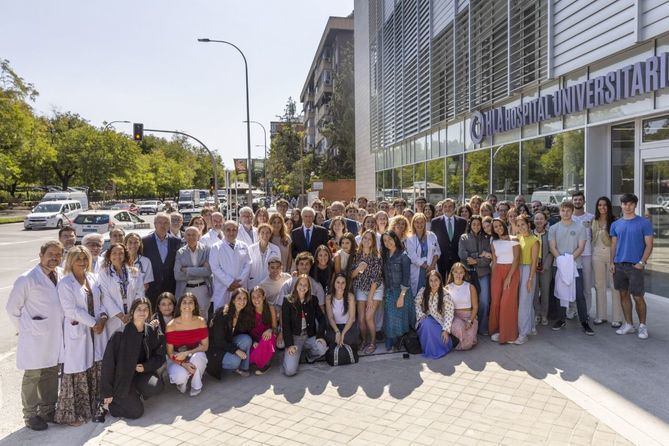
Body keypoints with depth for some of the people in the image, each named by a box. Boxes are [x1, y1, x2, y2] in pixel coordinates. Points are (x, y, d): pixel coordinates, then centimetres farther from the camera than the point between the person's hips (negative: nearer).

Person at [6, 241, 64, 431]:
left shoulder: (61, 276, 2)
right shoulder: (27, 279, -13)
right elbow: (12, 308, -5)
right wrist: (25, 330, -1)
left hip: (56, 336, 6)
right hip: (35, 338, -5)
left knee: (51, 374, 16)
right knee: (33, 376, 8)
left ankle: (48, 410, 31)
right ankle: (31, 415, 23)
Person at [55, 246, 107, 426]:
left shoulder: (92, 278, 9)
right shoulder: (65, 283, -9)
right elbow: (71, 310, -15)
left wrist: (103, 317, -7)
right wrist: (94, 323, -14)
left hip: (96, 331, 6)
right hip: (77, 332, -6)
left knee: (96, 369, 12)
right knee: (77, 373, 1)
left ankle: (94, 406, 27)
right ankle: (72, 413, 15)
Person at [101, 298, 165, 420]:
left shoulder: (152, 332, -5)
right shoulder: (121, 334, -18)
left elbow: (159, 356, 2)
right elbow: (108, 363, -15)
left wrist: (145, 366, -18)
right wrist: (107, 392, -13)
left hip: (141, 372, 4)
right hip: (121, 375, -4)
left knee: (156, 387, -27)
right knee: (136, 412, -14)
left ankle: (136, 396, 8)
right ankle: (109, 403, 14)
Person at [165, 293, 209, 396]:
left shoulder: (201, 321, -11)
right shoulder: (171, 326, -14)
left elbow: (205, 346, -7)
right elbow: (170, 353, -9)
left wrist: (186, 353, -22)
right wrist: (183, 364, -27)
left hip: (196, 354, 1)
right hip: (177, 359, -1)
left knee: (198, 356, -35)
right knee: (180, 376, -33)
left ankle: (196, 385, -8)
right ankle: (182, 380, 7)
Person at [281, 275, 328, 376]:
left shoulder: (313, 300, 5)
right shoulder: (288, 301, -4)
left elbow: (321, 318, 3)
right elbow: (285, 325, -6)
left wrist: (320, 335, -14)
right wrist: (289, 345, -15)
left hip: (310, 336, 3)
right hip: (294, 337, -3)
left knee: (322, 348, -30)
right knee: (290, 371, -21)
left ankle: (310, 356, 6)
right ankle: (289, 355, 15)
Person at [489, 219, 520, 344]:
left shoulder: (513, 240, -1)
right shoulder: (494, 242, 13)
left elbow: (516, 259, -7)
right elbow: (494, 261, 13)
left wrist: (509, 276, -14)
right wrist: (493, 277, 3)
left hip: (512, 271, -4)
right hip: (497, 272, 4)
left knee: (507, 302, -9)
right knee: (495, 301, -1)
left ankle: (508, 333, 1)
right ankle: (496, 330, 11)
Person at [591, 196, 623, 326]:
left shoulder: (614, 221, -2)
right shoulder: (594, 221, 10)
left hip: (612, 253, -4)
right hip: (597, 254, 4)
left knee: (615, 285, -4)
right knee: (599, 285, 9)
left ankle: (617, 318, 3)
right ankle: (601, 316, 18)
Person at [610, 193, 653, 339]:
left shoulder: (644, 223, -2)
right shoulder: (616, 224, 10)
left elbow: (649, 245, -4)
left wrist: (642, 262, -13)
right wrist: (612, 263, 5)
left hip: (635, 265, -4)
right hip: (619, 265, 4)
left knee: (638, 297, -3)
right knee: (624, 294, 10)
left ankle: (643, 326, 14)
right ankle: (628, 324, 20)